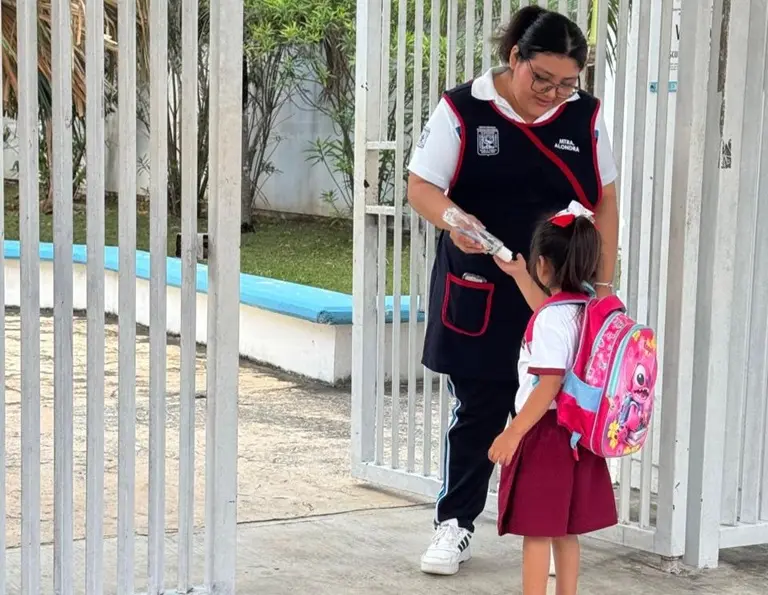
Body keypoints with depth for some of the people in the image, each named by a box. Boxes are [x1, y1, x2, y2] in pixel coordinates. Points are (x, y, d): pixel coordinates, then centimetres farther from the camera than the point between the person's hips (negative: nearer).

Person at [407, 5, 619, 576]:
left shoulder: (585, 115, 1)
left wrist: (603, 284, 2)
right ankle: (455, 524, 20)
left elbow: (604, 202, 6)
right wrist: (453, 221, -31)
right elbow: (421, 186, -9)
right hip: (478, 294, -2)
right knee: (477, 412, 5)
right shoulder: (462, 109, -8)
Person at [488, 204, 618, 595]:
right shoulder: (583, 308, 6)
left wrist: (512, 434, -21)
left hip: (547, 431, -9)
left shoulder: (552, 317, -20)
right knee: (565, 530, 16)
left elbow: (549, 386, -24)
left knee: (537, 531, -2)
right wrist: (517, 275, 36)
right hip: (577, 432, 9)